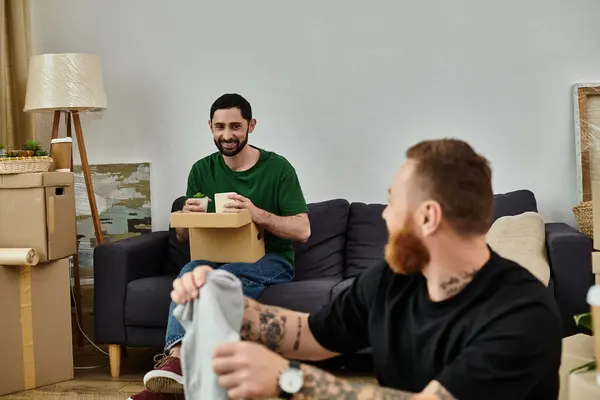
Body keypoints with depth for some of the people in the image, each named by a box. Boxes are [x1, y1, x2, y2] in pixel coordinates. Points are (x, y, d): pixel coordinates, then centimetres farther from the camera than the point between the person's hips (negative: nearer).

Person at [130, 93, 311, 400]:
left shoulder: (277, 168, -4)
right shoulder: (202, 171, 7)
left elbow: (302, 231, -9)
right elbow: (182, 236, 11)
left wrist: (257, 214, -26)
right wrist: (188, 216, -14)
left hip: (271, 261, -3)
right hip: (218, 258, 3)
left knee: (224, 276, -37)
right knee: (191, 271, -33)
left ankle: (177, 359, -45)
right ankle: (177, 367, -48)